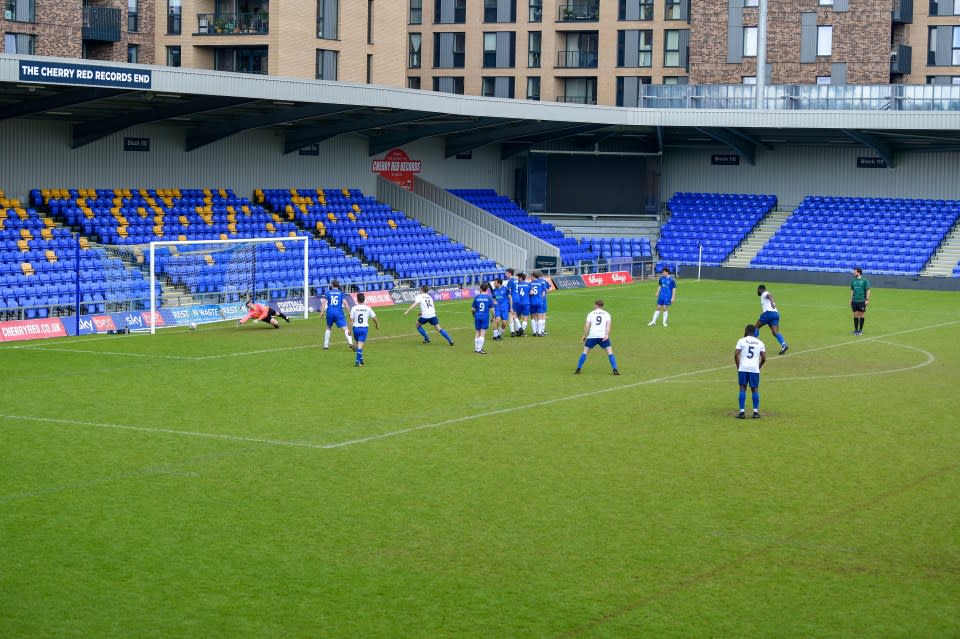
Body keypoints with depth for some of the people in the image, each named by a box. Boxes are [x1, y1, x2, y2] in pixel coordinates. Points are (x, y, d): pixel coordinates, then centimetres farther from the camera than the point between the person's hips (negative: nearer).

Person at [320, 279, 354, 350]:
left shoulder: (328, 292, 9)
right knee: (345, 328, -8)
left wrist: (322, 312, -5)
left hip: (330, 312, 2)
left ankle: (325, 345, 24)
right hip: (339, 312, -2)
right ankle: (350, 343, -27)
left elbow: (324, 302, -3)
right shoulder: (341, 293, 7)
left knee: (328, 328, 22)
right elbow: (344, 302, -4)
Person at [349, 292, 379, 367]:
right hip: (364, 328, -1)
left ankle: (360, 359, 25)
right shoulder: (368, 308, -1)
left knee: (358, 344, 19)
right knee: (360, 345, -4)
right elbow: (374, 318, 6)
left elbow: (351, 320, -7)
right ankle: (357, 360, -16)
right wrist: (377, 325, 24)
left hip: (356, 328, 1)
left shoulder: (354, 308, -4)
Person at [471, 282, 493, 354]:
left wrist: (474, 316, 23)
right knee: (483, 333, -1)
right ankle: (479, 349, -4)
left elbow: (473, 309, 5)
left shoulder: (477, 297, 1)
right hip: (485, 317, -3)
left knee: (477, 333, 14)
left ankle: (476, 348, 21)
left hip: (477, 316, 3)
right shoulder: (489, 297, -4)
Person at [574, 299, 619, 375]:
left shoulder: (591, 313, 13)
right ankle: (615, 370, -8)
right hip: (603, 336, 0)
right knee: (610, 352, 3)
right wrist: (607, 335, -12)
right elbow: (609, 324, -3)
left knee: (585, 352, 10)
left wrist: (585, 336, 8)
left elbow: (587, 325, 2)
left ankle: (578, 370, 6)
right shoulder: (606, 314, 14)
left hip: (592, 336, 0)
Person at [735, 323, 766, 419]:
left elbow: (736, 355, -6)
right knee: (755, 389, 9)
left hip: (743, 368, -2)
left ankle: (742, 412, -2)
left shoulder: (742, 341, 2)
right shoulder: (760, 343, 11)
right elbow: (764, 358, 7)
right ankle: (756, 412, 6)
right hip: (755, 368, 2)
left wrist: (738, 367, 4)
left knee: (742, 389, 2)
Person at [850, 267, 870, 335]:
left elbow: (868, 290, -5)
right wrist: (851, 299, 11)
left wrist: (867, 299, -11)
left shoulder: (864, 280, -5)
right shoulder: (853, 281, 7)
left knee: (861, 315, 2)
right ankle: (856, 330, 13)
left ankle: (860, 330, 10)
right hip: (854, 301, 4)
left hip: (862, 301, -4)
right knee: (855, 315, 5)